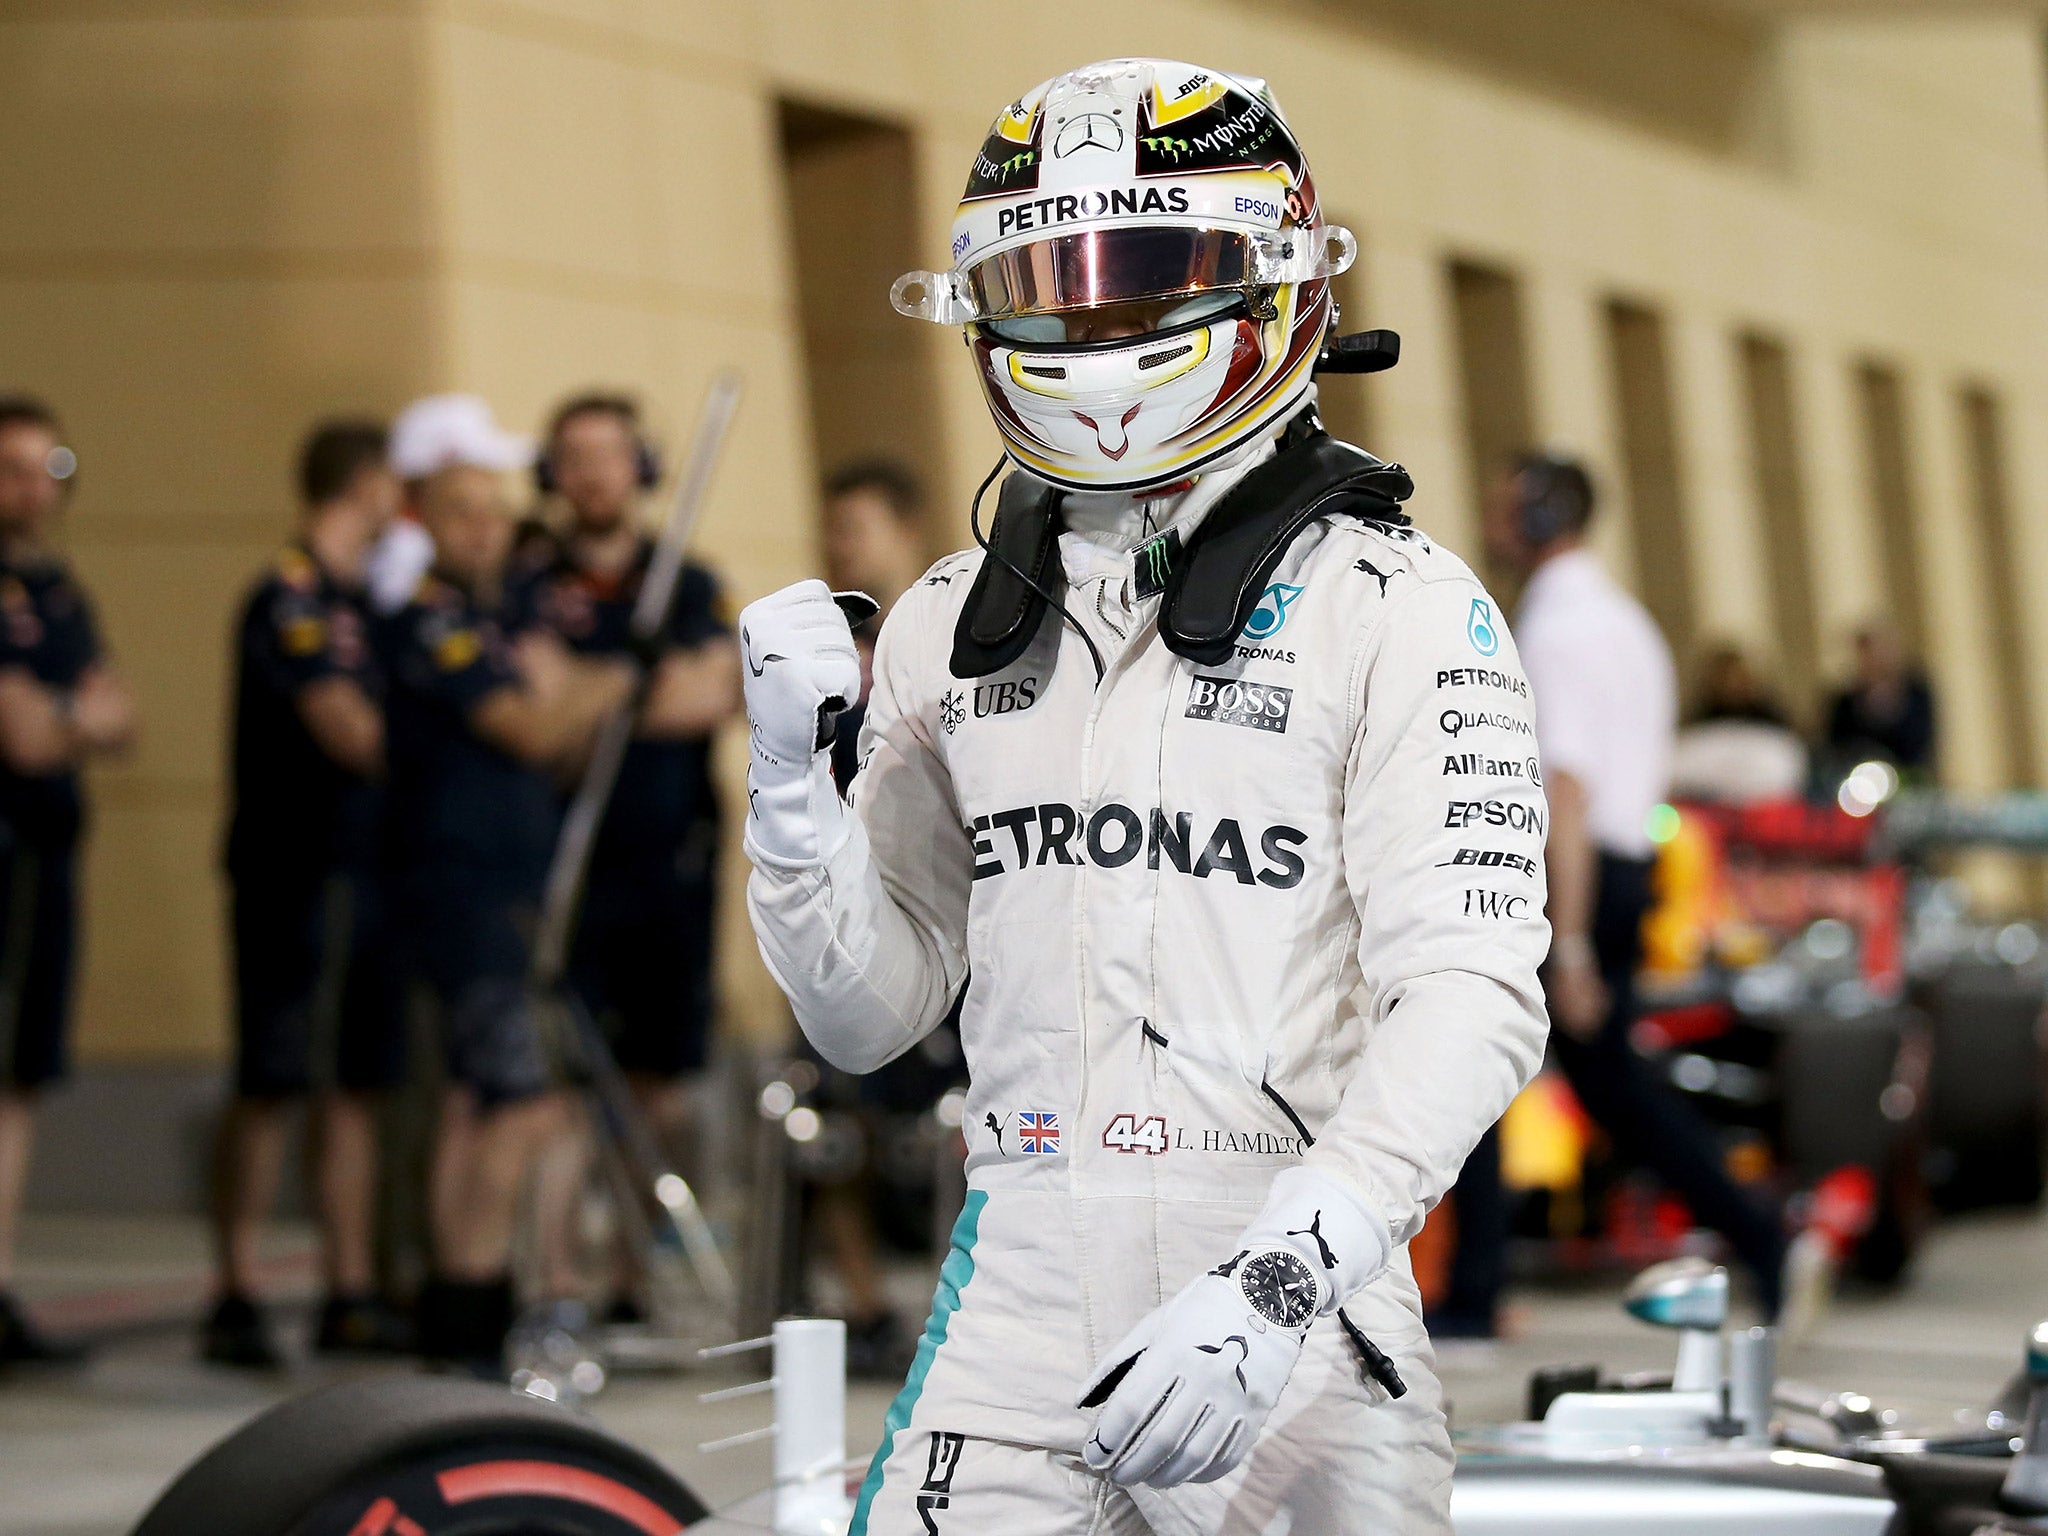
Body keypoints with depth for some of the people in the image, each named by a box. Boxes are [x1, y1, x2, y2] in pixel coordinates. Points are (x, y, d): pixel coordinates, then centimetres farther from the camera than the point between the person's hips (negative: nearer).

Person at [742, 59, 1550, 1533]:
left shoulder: (1399, 611, -5)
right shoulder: (953, 623, 11)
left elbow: (1471, 999, -14)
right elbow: (874, 1014, 14)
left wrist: (1276, 1284, -25)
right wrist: (794, 782, -2)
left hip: (1297, 1341, -4)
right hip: (1011, 1317, 4)